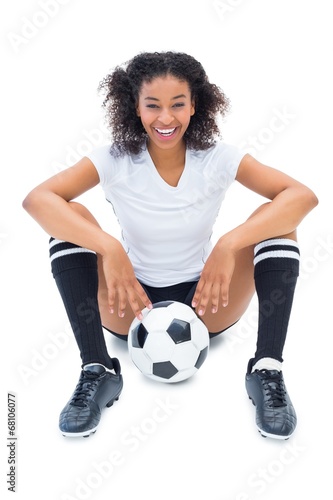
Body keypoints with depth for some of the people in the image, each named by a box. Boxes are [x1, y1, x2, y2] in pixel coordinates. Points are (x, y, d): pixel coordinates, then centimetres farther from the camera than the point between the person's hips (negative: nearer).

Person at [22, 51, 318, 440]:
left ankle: (268, 371, -20)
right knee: (71, 219, -22)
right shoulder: (116, 160, -12)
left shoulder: (217, 158, -11)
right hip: (132, 304, 0)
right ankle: (96, 371, -20)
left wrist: (231, 243, -38)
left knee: (276, 220, -20)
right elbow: (36, 199, -26)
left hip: (205, 303, 0)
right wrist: (108, 247, -41)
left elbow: (303, 196, -23)